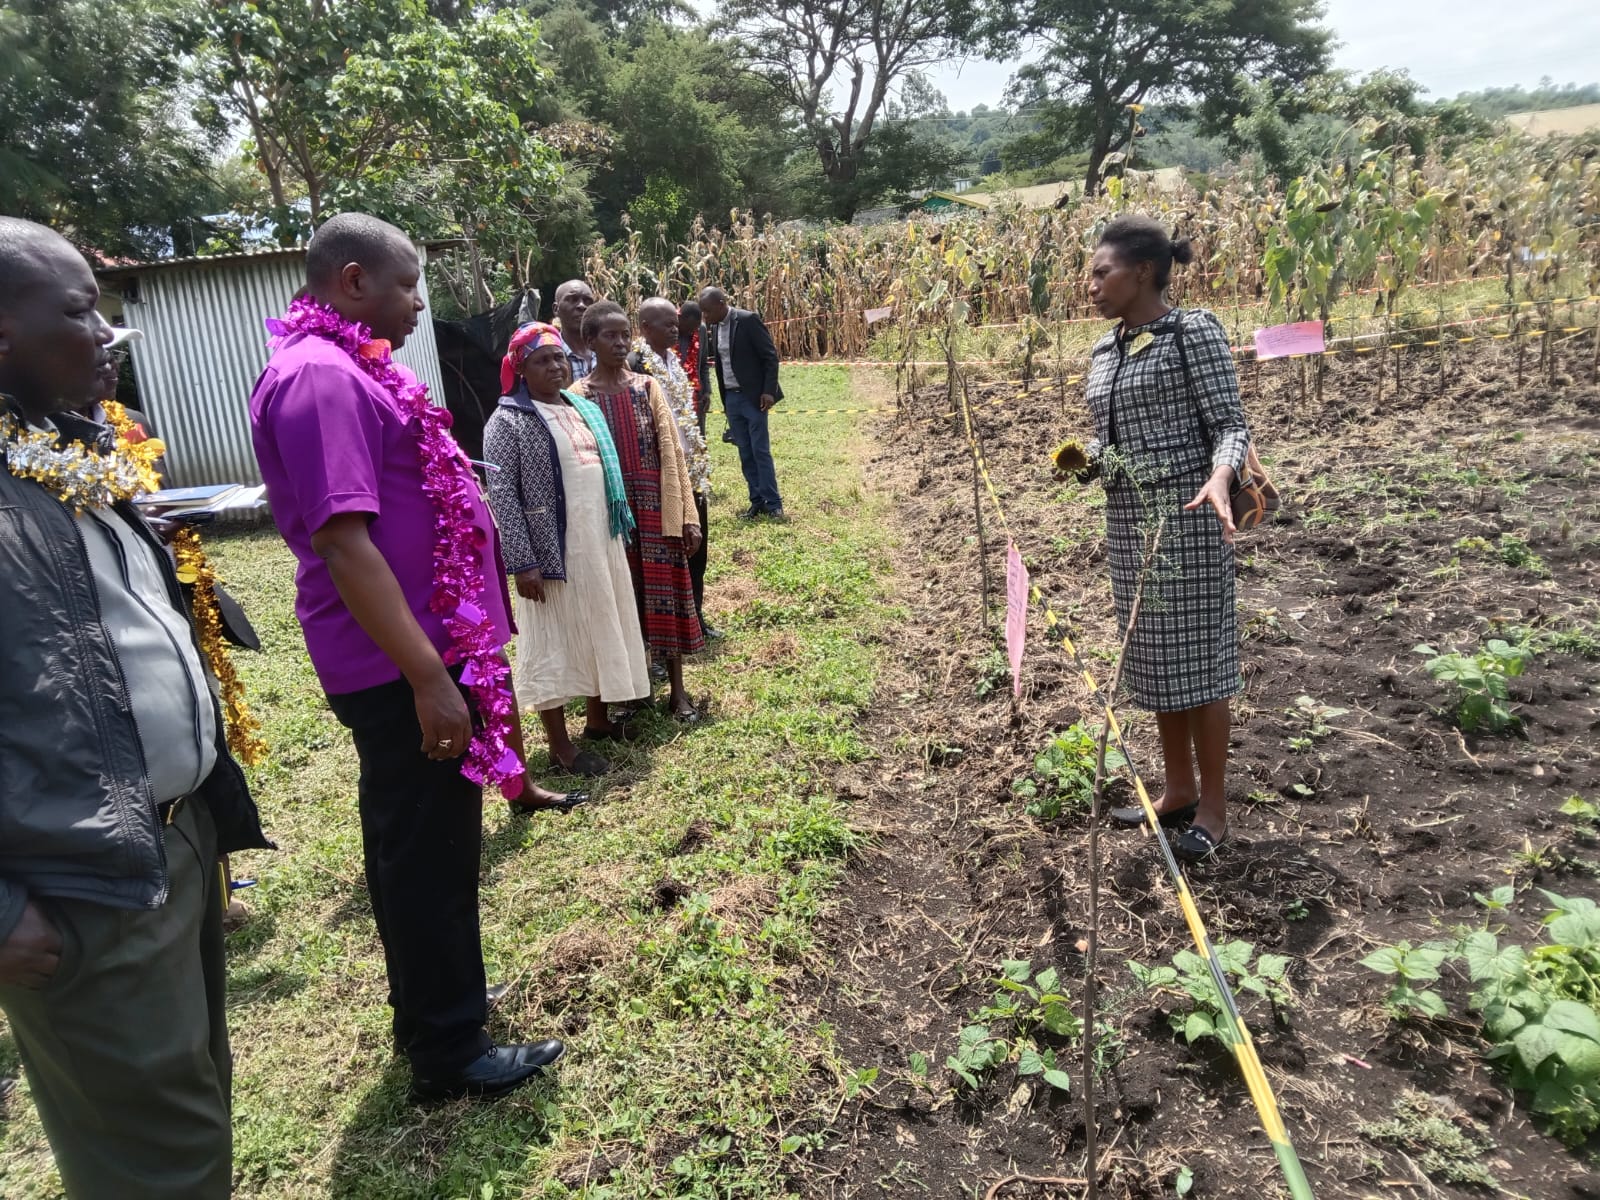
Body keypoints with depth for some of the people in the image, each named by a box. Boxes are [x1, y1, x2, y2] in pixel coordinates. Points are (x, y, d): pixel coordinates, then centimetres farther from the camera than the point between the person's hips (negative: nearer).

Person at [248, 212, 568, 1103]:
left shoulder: (347, 369, 14)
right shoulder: (319, 377, -19)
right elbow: (341, 540, -26)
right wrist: (428, 677, -27)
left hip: (416, 647, 11)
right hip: (404, 664, -11)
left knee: (413, 842, 20)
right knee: (432, 852, 2)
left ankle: (430, 1007, 38)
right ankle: (450, 1051, 19)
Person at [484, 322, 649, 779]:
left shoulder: (584, 409, 11)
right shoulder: (508, 421, -9)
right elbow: (501, 495, -14)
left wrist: (623, 529, 16)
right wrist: (522, 562, -19)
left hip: (600, 541, 7)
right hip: (552, 549, -7)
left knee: (601, 629, 15)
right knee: (552, 642, 3)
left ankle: (598, 719, 32)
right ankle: (559, 743, 14)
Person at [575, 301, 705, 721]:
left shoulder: (648, 387, 4)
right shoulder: (579, 397, -3)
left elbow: (672, 452, 2)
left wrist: (688, 514, -2)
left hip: (656, 507, 2)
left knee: (666, 592, 5)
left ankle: (677, 690, 16)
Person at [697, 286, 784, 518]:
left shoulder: (748, 320, -11)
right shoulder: (717, 327, 9)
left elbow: (770, 355, -11)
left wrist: (769, 391, -17)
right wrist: (725, 401, 12)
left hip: (753, 396, -6)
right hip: (731, 398, 6)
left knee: (760, 451, -5)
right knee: (745, 453, 8)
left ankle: (773, 503, 2)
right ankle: (757, 502, 14)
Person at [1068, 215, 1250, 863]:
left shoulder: (1193, 330, -9)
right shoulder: (1104, 351, 12)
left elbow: (1230, 425, -13)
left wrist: (1218, 481, -31)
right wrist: (1082, 461, 0)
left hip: (1186, 516, -7)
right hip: (1128, 520, 8)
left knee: (1197, 656, 0)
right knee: (1154, 657, 13)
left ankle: (1213, 806, 14)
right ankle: (1179, 790, 28)